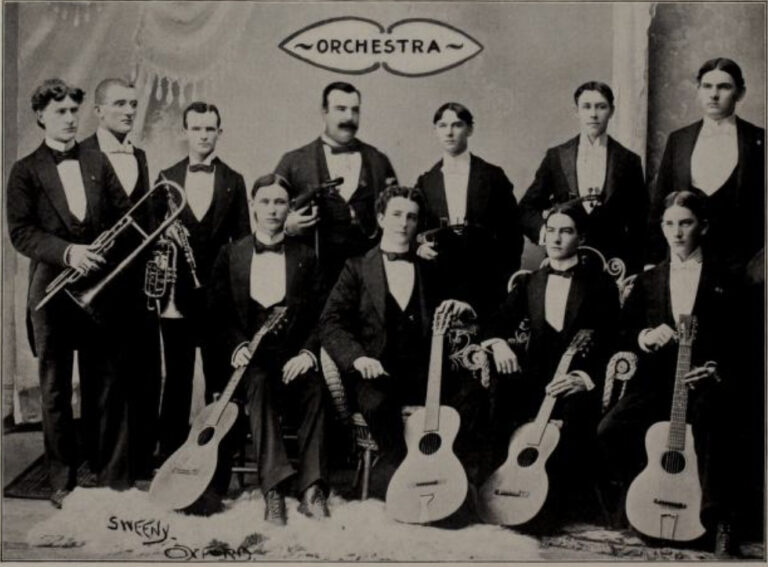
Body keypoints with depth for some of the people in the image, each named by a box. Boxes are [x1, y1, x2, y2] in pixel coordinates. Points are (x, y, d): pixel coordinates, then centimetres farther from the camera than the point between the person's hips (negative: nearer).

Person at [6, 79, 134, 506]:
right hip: (52, 290, -2)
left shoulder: (98, 163, 11)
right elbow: (21, 232, -7)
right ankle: (63, 482, 18)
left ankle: (115, 476, 15)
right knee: (55, 388, 7)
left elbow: (125, 214, 8)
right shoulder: (26, 171, 2)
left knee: (107, 385, 5)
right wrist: (67, 251, -21)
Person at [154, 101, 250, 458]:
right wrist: (165, 233, -14)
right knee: (177, 377, 6)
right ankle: (170, 452, 15)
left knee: (219, 377, 5)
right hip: (177, 292, 0)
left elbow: (242, 239, 5)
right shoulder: (166, 178, 8)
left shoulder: (233, 181, 6)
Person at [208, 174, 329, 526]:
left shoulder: (305, 257, 12)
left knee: (315, 390, -32)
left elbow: (319, 316, 6)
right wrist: (236, 347, -10)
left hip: (294, 356, 1)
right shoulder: (230, 255, 12)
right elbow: (218, 312, 7)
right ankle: (274, 489, -40)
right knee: (260, 383, -35)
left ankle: (311, 488, -29)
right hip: (250, 355, -1)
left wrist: (308, 352, -12)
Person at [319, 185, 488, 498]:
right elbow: (331, 322, -1)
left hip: (422, 370, 3)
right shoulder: (357, 268, 9)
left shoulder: (429, 271, 19)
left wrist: (462, 308, -2)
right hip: (376, 372, -3)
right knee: (377, 401, -36)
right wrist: (358, 357, -19)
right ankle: (395, 473, -13)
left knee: (472, 392, -24)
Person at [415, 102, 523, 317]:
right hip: (440, 279, 2)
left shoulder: (492, 176, 4)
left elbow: (512, 231, 4)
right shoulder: (426, 182, 11)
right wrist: (420, 247, -6)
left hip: (485, 281, -1)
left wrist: (509, 280, -1)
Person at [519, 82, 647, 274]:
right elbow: (526, 208, 11)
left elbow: (638, 224, 8)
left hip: (613, 265, 0)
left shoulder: (628, 161, 7)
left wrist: (634, 273, 2)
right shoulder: (556, 156, 9)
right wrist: (543, 230, -8)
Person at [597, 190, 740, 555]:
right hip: (656, 379, 3)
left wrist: (718, 372, -16)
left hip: (704, 382, -3)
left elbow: (740, 342, 2)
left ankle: (716, 521, -17)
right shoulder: (648, 280, 16)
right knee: (609, 430, -22)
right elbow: (624, 332, 14)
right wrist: (645, 337, -9)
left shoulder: (725, 281, 6)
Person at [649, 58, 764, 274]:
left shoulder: (758, 141, 3)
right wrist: (653, 262, 4)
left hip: (738, 263, -2)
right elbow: (659, 206, 10)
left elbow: (763, 209, 4)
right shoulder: (678, 140, 10)